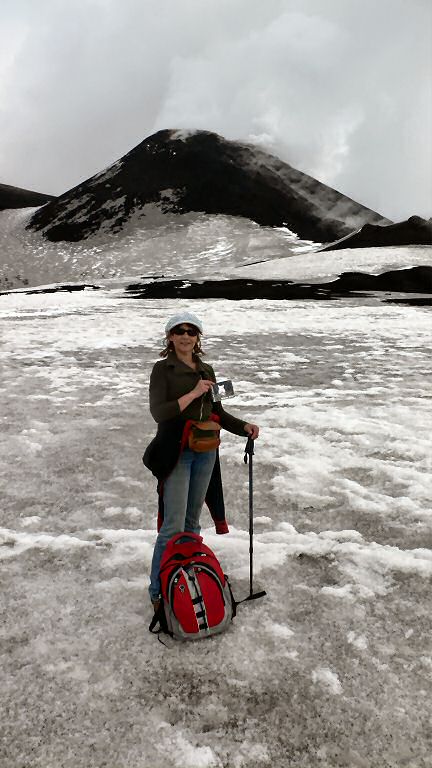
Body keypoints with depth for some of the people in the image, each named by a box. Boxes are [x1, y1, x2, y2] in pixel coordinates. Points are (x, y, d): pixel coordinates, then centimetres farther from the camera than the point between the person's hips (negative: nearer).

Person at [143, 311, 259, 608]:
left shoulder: (207, 370, 12)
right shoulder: (163, 369, -5)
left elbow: (217, 411, 16)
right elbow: (159, 412, -16)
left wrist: (244, 426, 2)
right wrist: (193, 393, -22)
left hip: (206, 452, 6)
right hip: (177, 452, -5)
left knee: (193, 521, 15)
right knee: (173, 526, -8)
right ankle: (159, 592, 5)